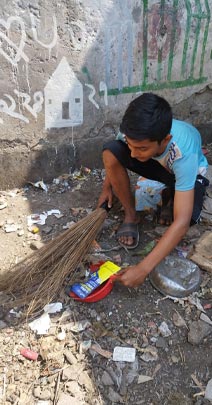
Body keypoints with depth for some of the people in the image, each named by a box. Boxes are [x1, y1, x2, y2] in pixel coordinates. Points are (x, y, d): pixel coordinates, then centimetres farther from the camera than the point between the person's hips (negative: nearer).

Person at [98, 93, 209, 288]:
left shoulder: (184, 154, -44)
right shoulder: (133, 132, -33)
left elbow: (181, 222, -46)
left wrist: (143, 269, -48)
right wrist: (107, 186, -1)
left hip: (187, 172, -3)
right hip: (156, 163, 3)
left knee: (189, 217, -35)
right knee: (110, 151, -28)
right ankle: (131, 216, -8)